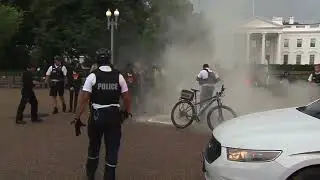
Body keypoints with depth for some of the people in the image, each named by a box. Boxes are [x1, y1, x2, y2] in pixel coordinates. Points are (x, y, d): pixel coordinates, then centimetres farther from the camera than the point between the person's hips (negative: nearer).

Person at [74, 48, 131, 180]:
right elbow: (126, 97, 3)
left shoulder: (92, 76, -7)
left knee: (94, 145, 19)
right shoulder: (119, 76, -1)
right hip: (114, 115, 1)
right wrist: (127, 111, 20)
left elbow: (83, 98, -11)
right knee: (112, 147, 9)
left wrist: (77, 117, -6)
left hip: (97, 115, 0)